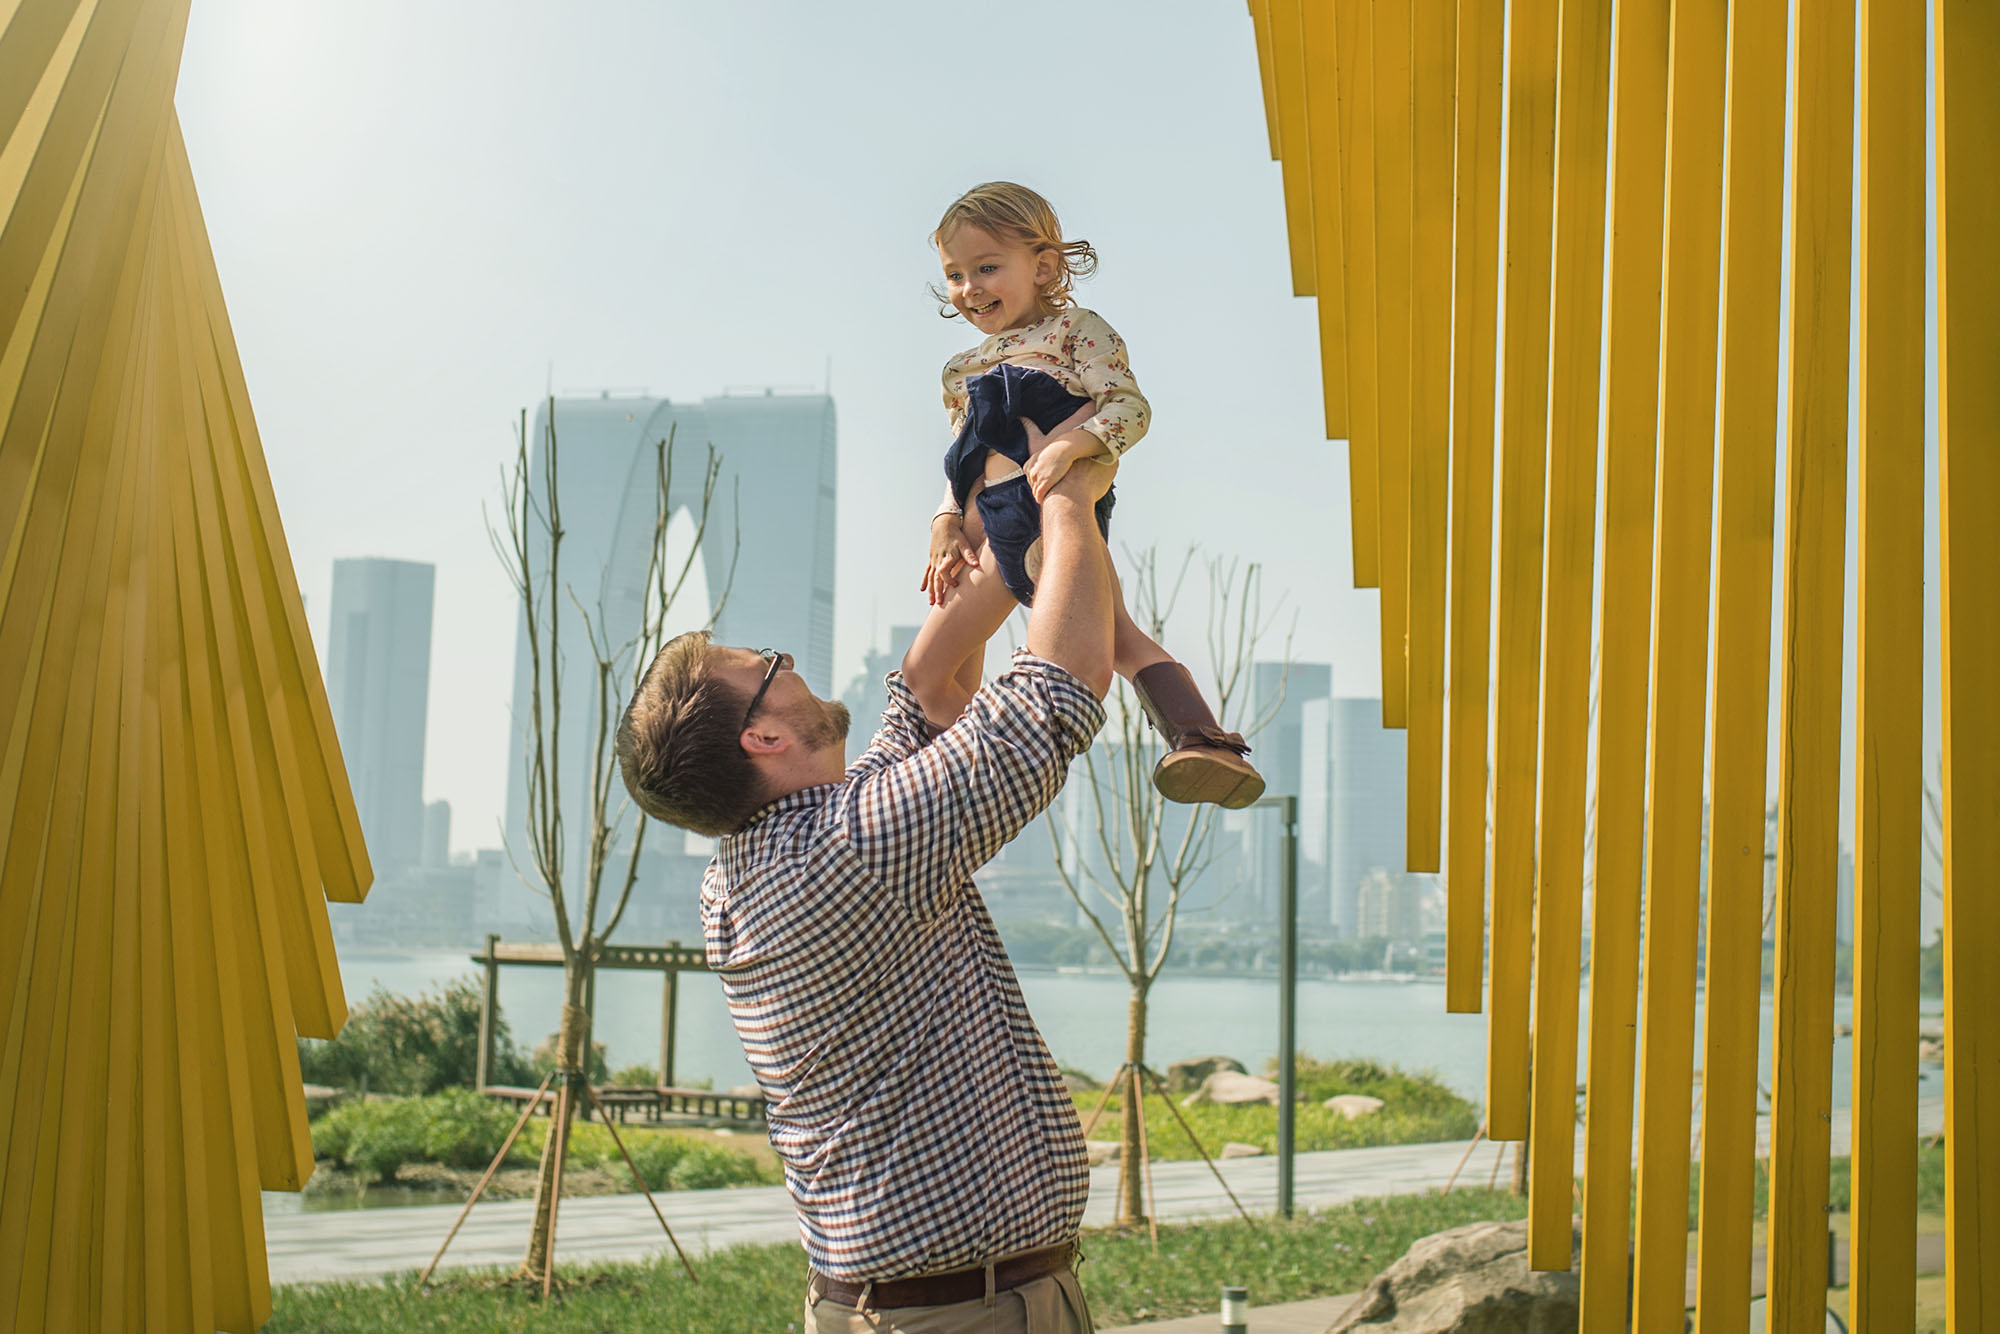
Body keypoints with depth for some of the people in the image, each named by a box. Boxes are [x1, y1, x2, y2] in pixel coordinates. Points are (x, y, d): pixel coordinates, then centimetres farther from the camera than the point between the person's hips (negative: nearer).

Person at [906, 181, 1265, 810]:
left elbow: (1130, 406, -5)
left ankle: (1202, 741, -47)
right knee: (926, 673, 8)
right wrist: (947, 524, 12)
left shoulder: (1075, 328, 8)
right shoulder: (964, 370, 28)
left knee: (1112, 628, -34)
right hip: (991, 534, 8)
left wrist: (1073, 442, -24)